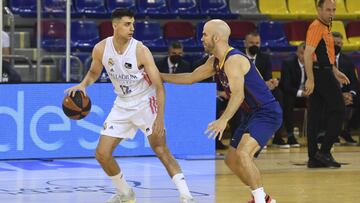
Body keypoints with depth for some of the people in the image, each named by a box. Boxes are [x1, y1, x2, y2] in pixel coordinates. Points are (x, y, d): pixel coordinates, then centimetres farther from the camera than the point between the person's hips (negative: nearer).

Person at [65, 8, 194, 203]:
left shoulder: (141, 50, -22)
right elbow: (94, 72, 12)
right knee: (102, 153, 1)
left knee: (161, 150, -13)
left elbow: (159, 86, -20)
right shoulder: (101, 49, -10)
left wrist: (160, 118, -28)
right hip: (122, 105, 5)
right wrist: (83, 84, -9)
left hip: (145, 103, -5)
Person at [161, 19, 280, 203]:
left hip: (267, 113, -11)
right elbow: (191, 78, 23)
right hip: (251, 114, 11)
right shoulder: (215, 62, 10)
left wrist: (223, 120, -45)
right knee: (231, 160, 14)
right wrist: (159, 76, 20)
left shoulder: (234, 60, -20)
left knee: (242, 154, -28)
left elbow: (238, 94, -34)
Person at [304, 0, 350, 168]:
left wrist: (335, 72, 28)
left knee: (314, 115, 7)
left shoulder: (325, 27, 19)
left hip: (323, 73, 9)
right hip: (322, 74, -9)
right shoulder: (316, 27, -12)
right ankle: (324, 151, -6)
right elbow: (308, 54, -21)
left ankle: (314, 158, 8)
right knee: (338, 110, -5)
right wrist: (310, 79, -26)